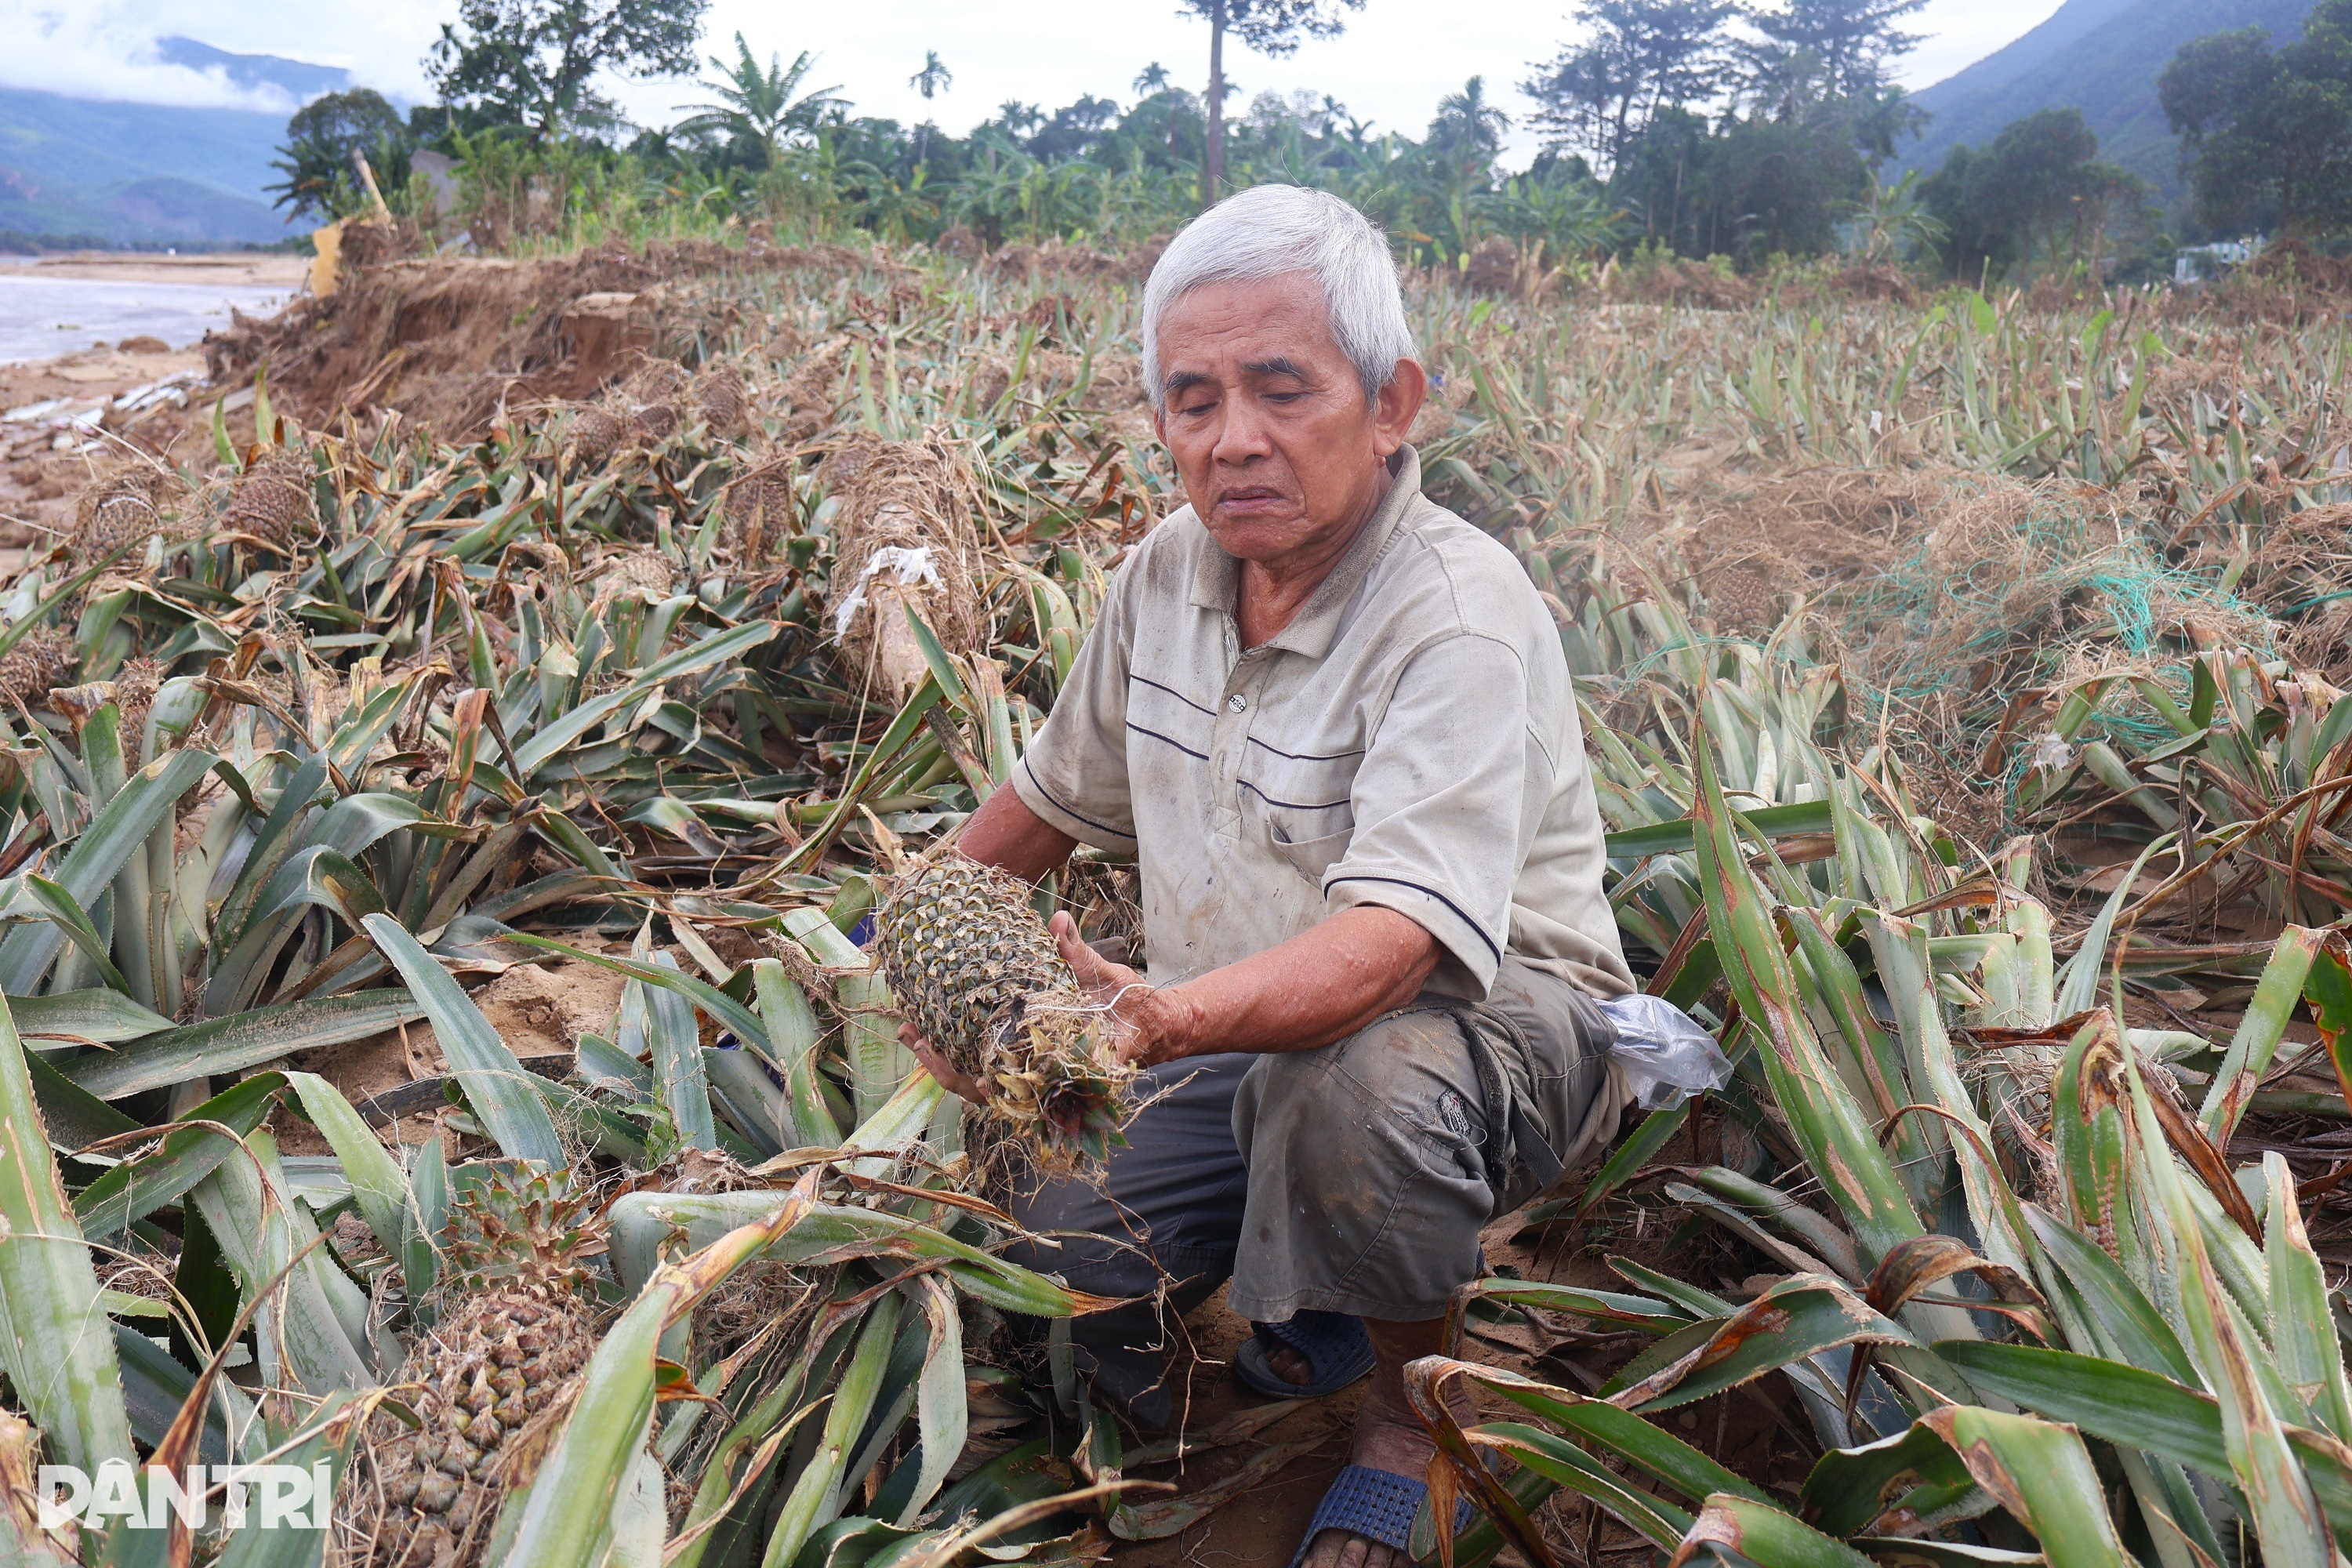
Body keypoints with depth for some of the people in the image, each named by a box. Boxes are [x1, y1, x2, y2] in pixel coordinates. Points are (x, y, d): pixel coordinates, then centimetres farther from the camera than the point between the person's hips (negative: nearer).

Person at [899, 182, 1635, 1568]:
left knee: (1344, 1084, -39)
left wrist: (1166, 1019, -53)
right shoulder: (1172, 572, -1)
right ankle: (1316, 1276, 19)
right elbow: (1057, 794, 16)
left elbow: (1392, 944, -38)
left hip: (1494, 1015, -6)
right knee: (1042, 1261, -12)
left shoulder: (1459, 614, -24)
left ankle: (1423, 1409, -6)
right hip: (1242, 1035, 6)